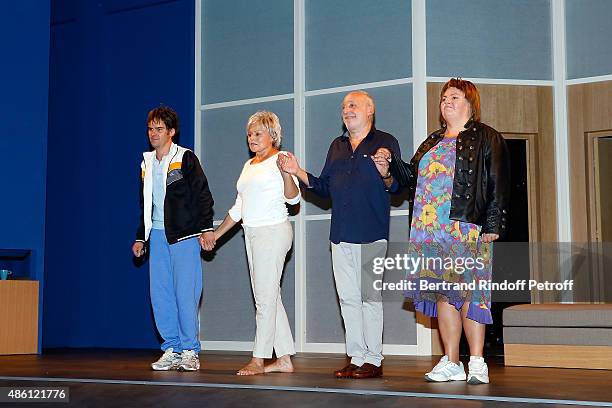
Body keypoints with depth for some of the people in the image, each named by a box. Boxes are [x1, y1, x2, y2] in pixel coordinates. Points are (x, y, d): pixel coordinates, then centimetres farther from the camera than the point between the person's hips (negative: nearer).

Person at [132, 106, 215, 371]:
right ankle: (171, 350, 9)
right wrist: (140, 237, 20)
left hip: (183, 233, -6)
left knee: (185, 292, -7)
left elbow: (203, 195, -4)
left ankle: (190, 351, 1)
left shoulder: (185, 158, -1)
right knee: (160, 293, 2)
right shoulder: (147, 163, 17)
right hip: (157, 235, 6)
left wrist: (206, 228, -10)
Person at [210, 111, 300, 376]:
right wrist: (216, 234, 21)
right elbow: (238, 207, 23)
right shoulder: (249, 165, 19)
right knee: (268, 298, 8)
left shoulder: (280, 158, -4)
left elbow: (293, 198, -15)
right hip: (252, 233, 9)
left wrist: (287, 173, -32)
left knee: (266, 297, -5)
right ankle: (284, 359, 13)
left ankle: (258, 359, 1)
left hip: (273, 231, -9)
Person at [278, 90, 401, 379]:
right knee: (348, 297, 6)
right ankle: (357, 358, 13)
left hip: (372, 234, -6)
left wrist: (385, 175, -25)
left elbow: (397, 186, -5)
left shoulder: (385, 142, 2)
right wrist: (297, 172, 8)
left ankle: (373, 360, 3)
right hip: (341, 234, 6)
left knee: (370, 296, -5)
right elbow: (324, 187, 18)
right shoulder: (337, 146, 20)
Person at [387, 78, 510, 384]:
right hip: (431, 230, 6)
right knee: (442, 293, 4)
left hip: (467, 228, -6)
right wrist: (392, 163, 7)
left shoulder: (486, 138, 5)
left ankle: (477, 363, -2)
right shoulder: (432, 142, 23)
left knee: (467, 293, -9)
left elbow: (498, 184, -3)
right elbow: (412, 178, 23)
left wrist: (492, 225, -11)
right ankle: (450, 363, 10)